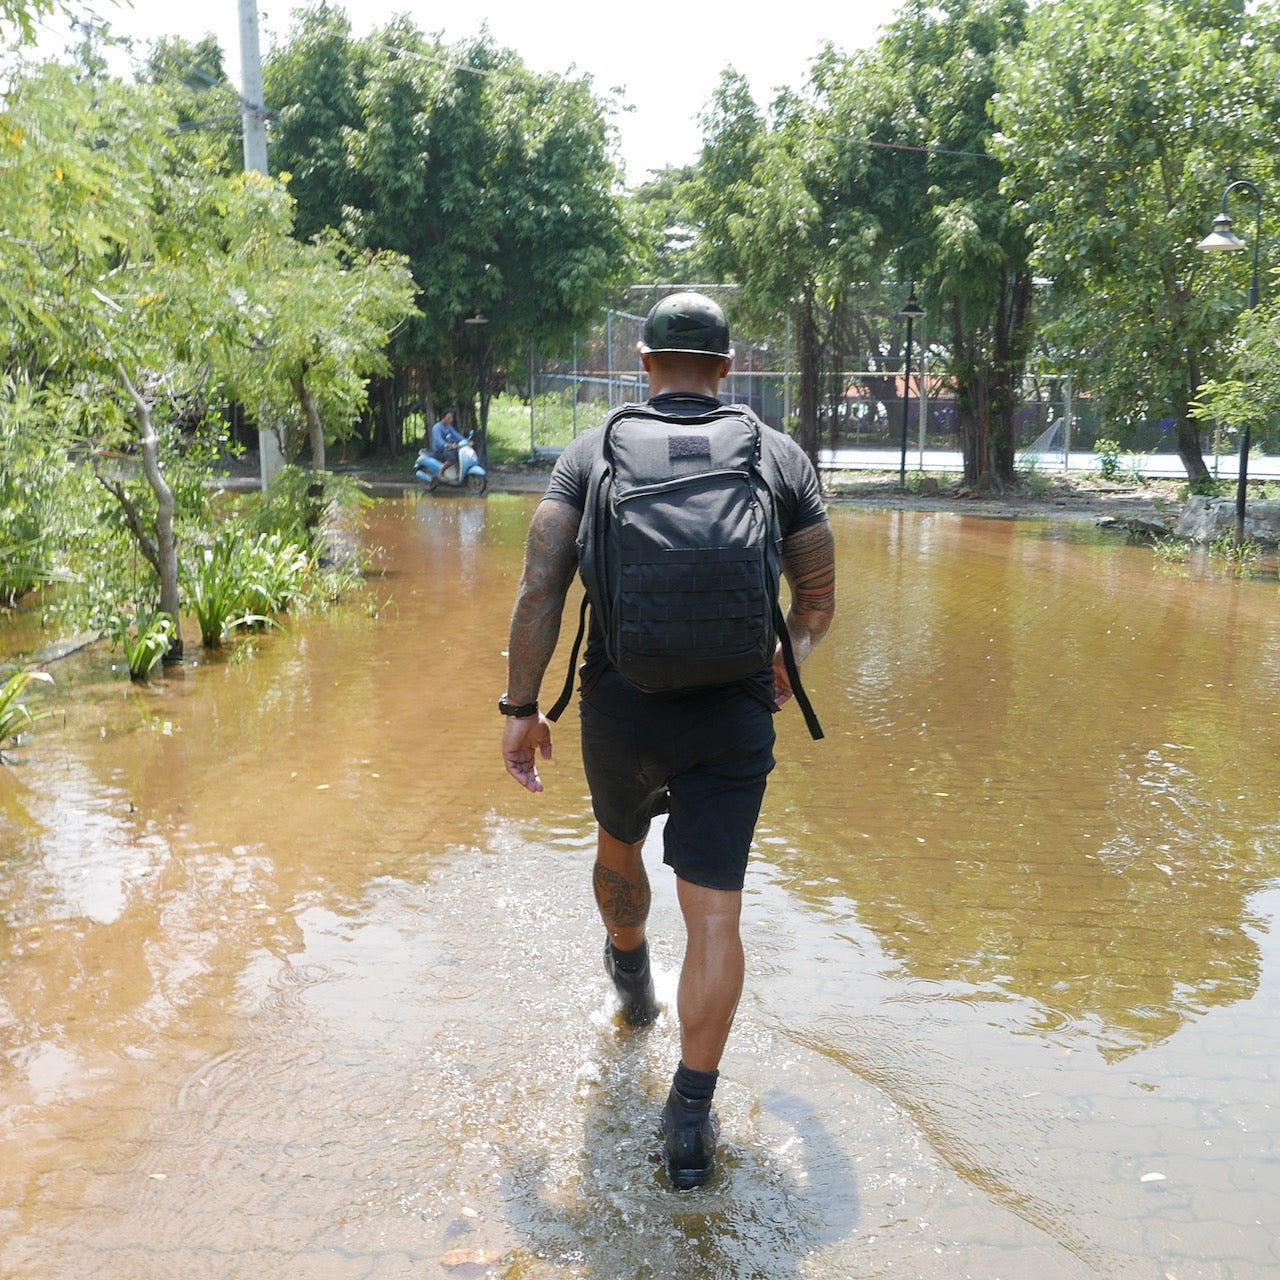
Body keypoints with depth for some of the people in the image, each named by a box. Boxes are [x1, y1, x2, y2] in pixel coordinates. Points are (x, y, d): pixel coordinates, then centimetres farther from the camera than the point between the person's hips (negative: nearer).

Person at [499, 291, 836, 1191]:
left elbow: (540, 589, -7)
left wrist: (522, 709, 1)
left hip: (620, 709, 1)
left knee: (619, 840, 29)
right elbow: (819, 599, 7)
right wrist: (787, 666, 27)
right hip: (733, 720, -1)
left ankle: (631, 974, 56)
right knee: (714, 911, 3)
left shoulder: (592, 451, 1)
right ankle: (691, 1117, 7)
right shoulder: (781, 457, 3)